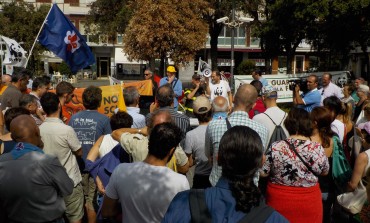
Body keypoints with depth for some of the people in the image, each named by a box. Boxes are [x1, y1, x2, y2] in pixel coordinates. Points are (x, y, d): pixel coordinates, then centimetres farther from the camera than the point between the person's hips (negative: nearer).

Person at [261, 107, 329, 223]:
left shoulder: (275, 148, -19)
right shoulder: (317, 149, -16)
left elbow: (263, 173, -8)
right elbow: (324, 172, 1)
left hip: (279, 201, 0)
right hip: (308, 203, 1)